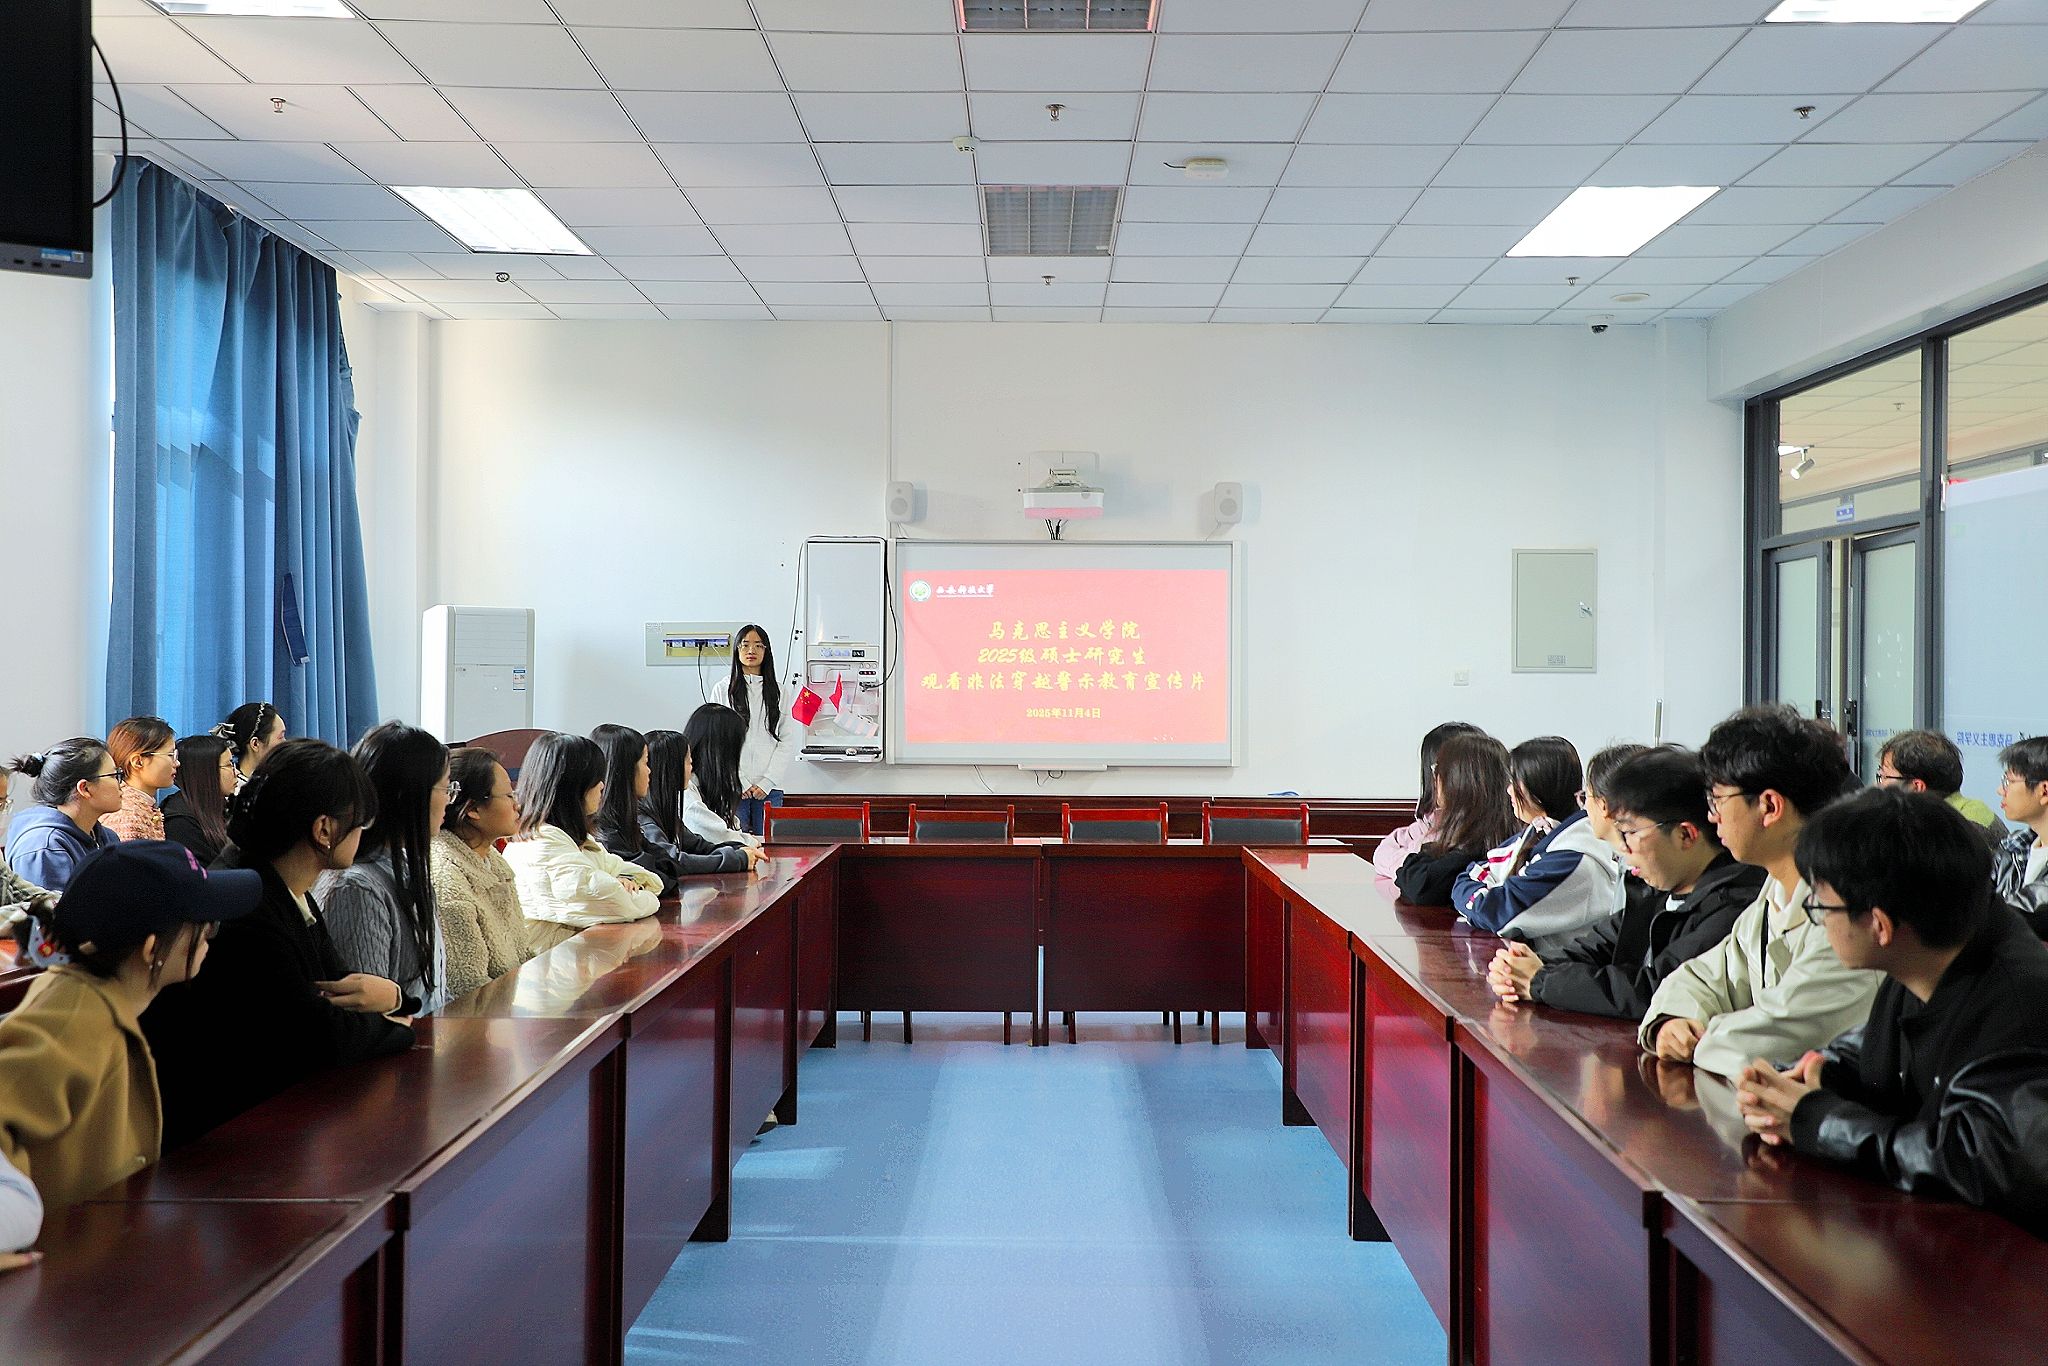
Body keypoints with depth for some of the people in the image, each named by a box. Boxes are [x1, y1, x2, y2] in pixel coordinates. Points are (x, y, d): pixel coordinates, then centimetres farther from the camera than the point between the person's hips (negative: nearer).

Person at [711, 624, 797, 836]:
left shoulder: (778, 692, 9)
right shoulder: (723, 690, 5)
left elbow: (788, 741, 5)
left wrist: (767, 782, -5)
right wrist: (740, 782, -7)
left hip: (769, 786, 1)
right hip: (733, 786, -1)